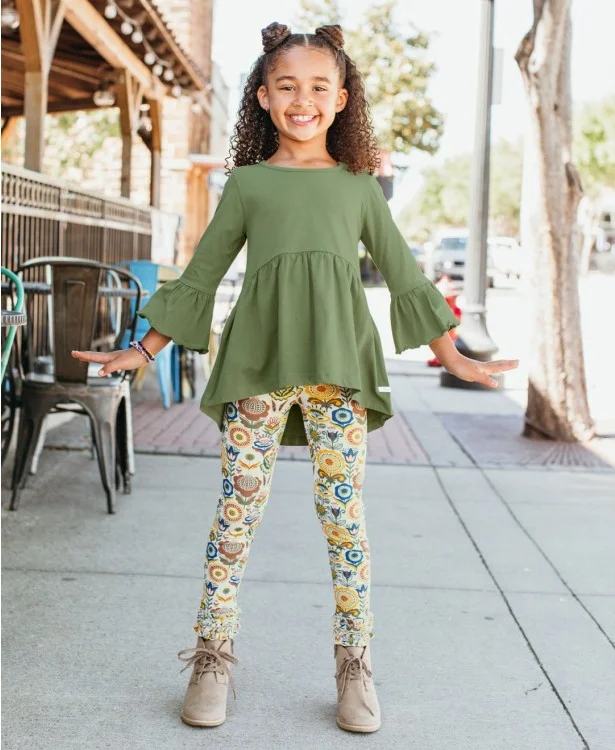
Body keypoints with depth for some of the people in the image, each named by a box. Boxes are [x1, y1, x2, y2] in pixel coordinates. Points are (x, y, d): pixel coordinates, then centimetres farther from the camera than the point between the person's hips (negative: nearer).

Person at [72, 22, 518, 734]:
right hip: (259, 360, 0)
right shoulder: (246, 183, 13)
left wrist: (455, 358, 17)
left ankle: (354, 668, 12)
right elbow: (200, 275, 16)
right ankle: (212, 658, 12)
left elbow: (405, 276, 18)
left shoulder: (359, 186, 15)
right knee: (237, 508, 1)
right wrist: (144, 350, 14)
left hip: (339, 364, 0)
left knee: (343, 514, 2)